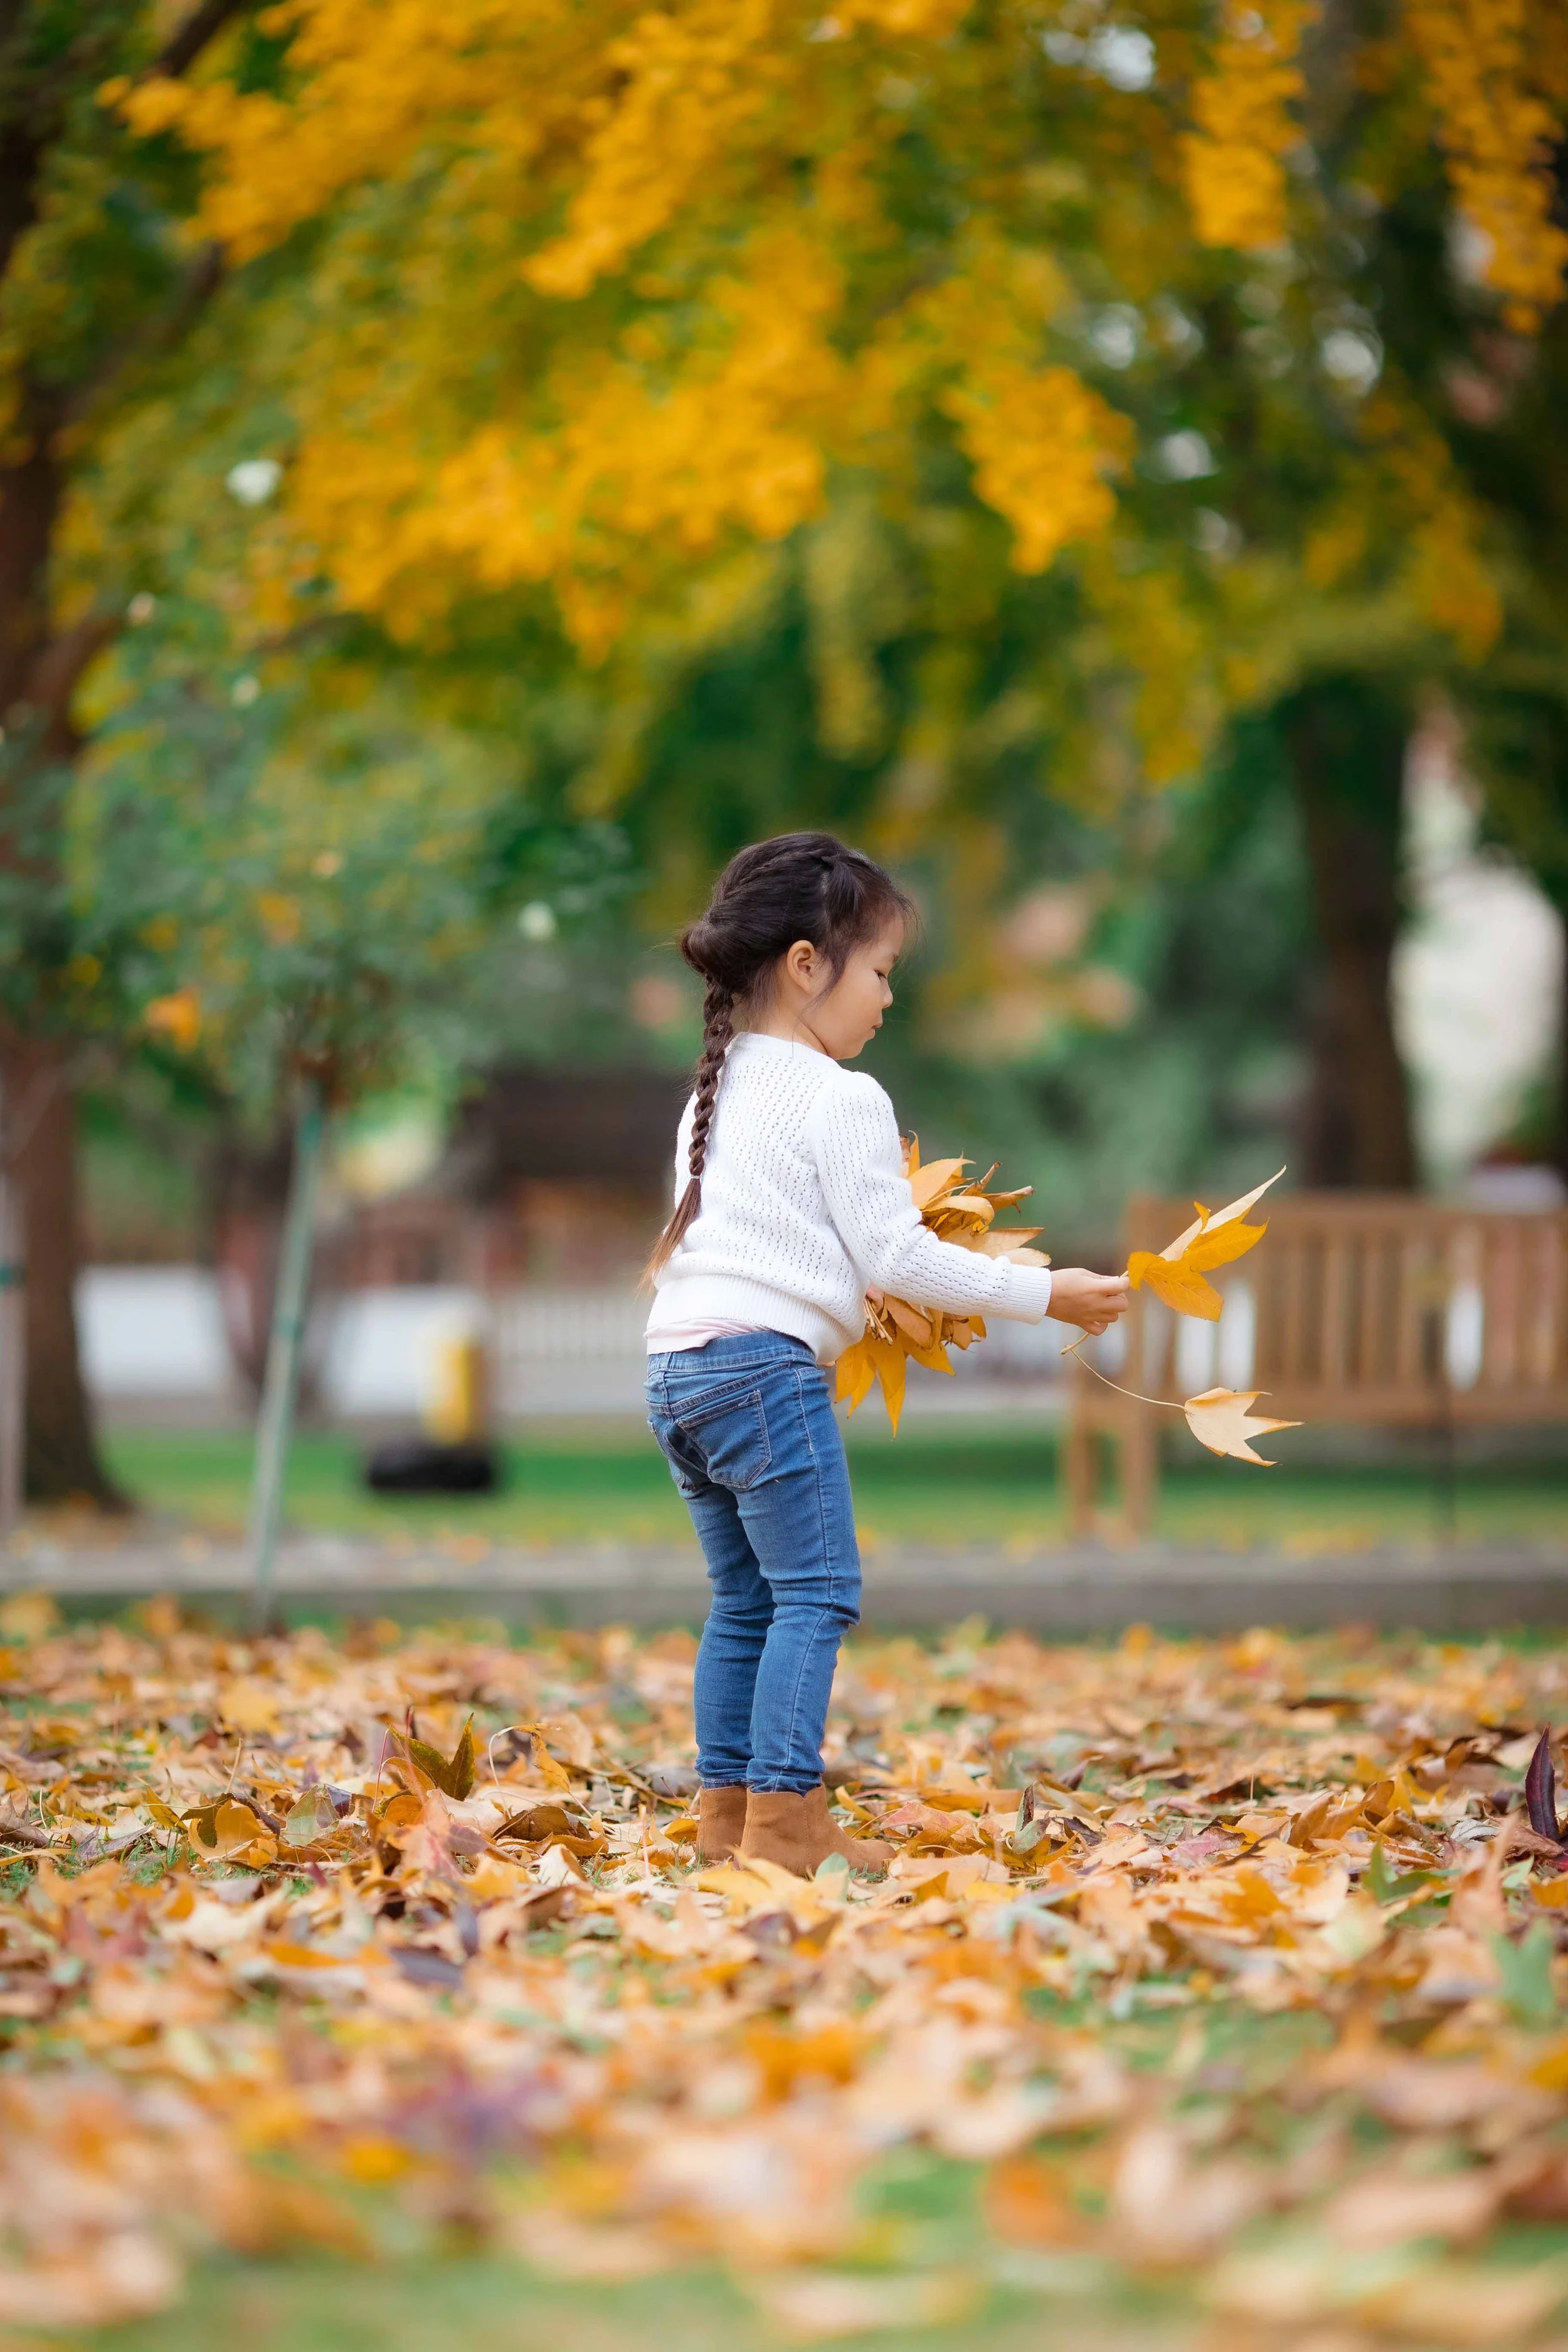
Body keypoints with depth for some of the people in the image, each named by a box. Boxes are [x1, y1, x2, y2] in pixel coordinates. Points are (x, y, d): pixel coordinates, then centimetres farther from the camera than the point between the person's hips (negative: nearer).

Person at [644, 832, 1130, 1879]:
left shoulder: (717, 1093, 20)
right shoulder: (842, 1099, -7)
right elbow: (895, 1256, -9)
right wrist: (1043, 1294, -3)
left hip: (678, 1364, 9)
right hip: (768, 1367, -9)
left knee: (745, 1597, 14)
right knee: (816, 1592, -7)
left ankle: (727, 1808, 13)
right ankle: (786, 1819, -12)